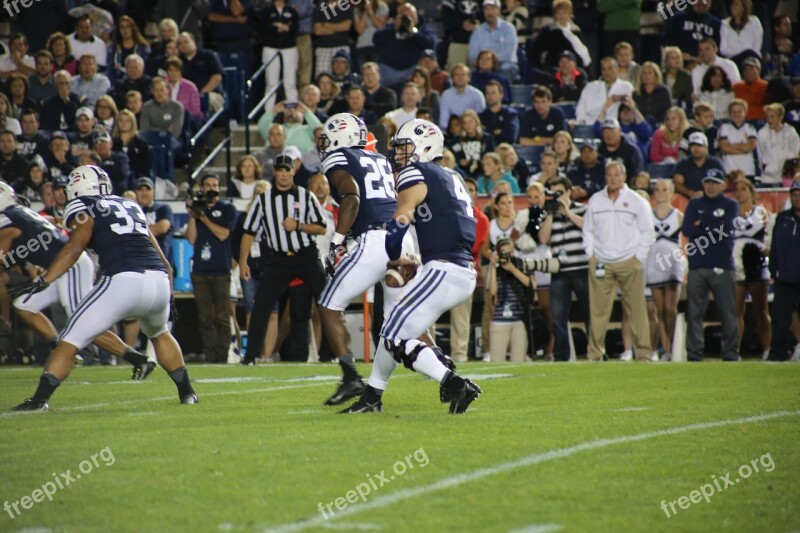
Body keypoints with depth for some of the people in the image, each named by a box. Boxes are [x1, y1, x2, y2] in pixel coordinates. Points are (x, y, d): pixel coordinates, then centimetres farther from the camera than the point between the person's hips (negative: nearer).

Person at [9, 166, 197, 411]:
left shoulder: (86, 211, 9)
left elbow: (74, 248, -8)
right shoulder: (131, 207, 28)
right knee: (159, 333, 36)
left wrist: (43, 281, -14)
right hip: (159, 280, 6)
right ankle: (187, 392, 38)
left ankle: (40, 399, -10)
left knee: (71, 339, 0)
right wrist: (168, 295, 42)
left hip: (123, 281, -6)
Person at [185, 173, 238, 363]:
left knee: (222, 317, -7)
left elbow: (223, 234, -7)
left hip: (221, 271, -3)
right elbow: (191, 239, 8)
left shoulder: (227, 209, 7)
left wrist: (203, 217, -7)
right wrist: (192, 217, -2)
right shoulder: (197, 208, 15)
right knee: (205, 318, 0)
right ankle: (209, 357, 2)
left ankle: (222, 356, -7)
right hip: (200, 271, 3)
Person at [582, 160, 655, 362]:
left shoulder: (637, 201, 3)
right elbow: (588, 231, 15)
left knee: (637, 309, -5)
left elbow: (647, 233, 5)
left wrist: (639, 258, -2)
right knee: (598, 310, -2)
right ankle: (595, 354, 3)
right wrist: (591, 255, 5)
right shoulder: (595, 201, 9)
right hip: (601, 263, 2)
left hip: (629, 262, -2)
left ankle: (644, 352, -3)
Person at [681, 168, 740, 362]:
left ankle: (731, 353, -1)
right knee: (694, 312, -2)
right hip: (697, 267, 2)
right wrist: (714, 227, -6)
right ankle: (694, 353, 1)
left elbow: (727, 228, -7)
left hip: (722, 266, -2)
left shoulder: (730, 205, 10)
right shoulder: (695, 204, 16)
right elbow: (686, 229, 0)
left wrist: (701, 225, 0)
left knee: (728, 312, -4)